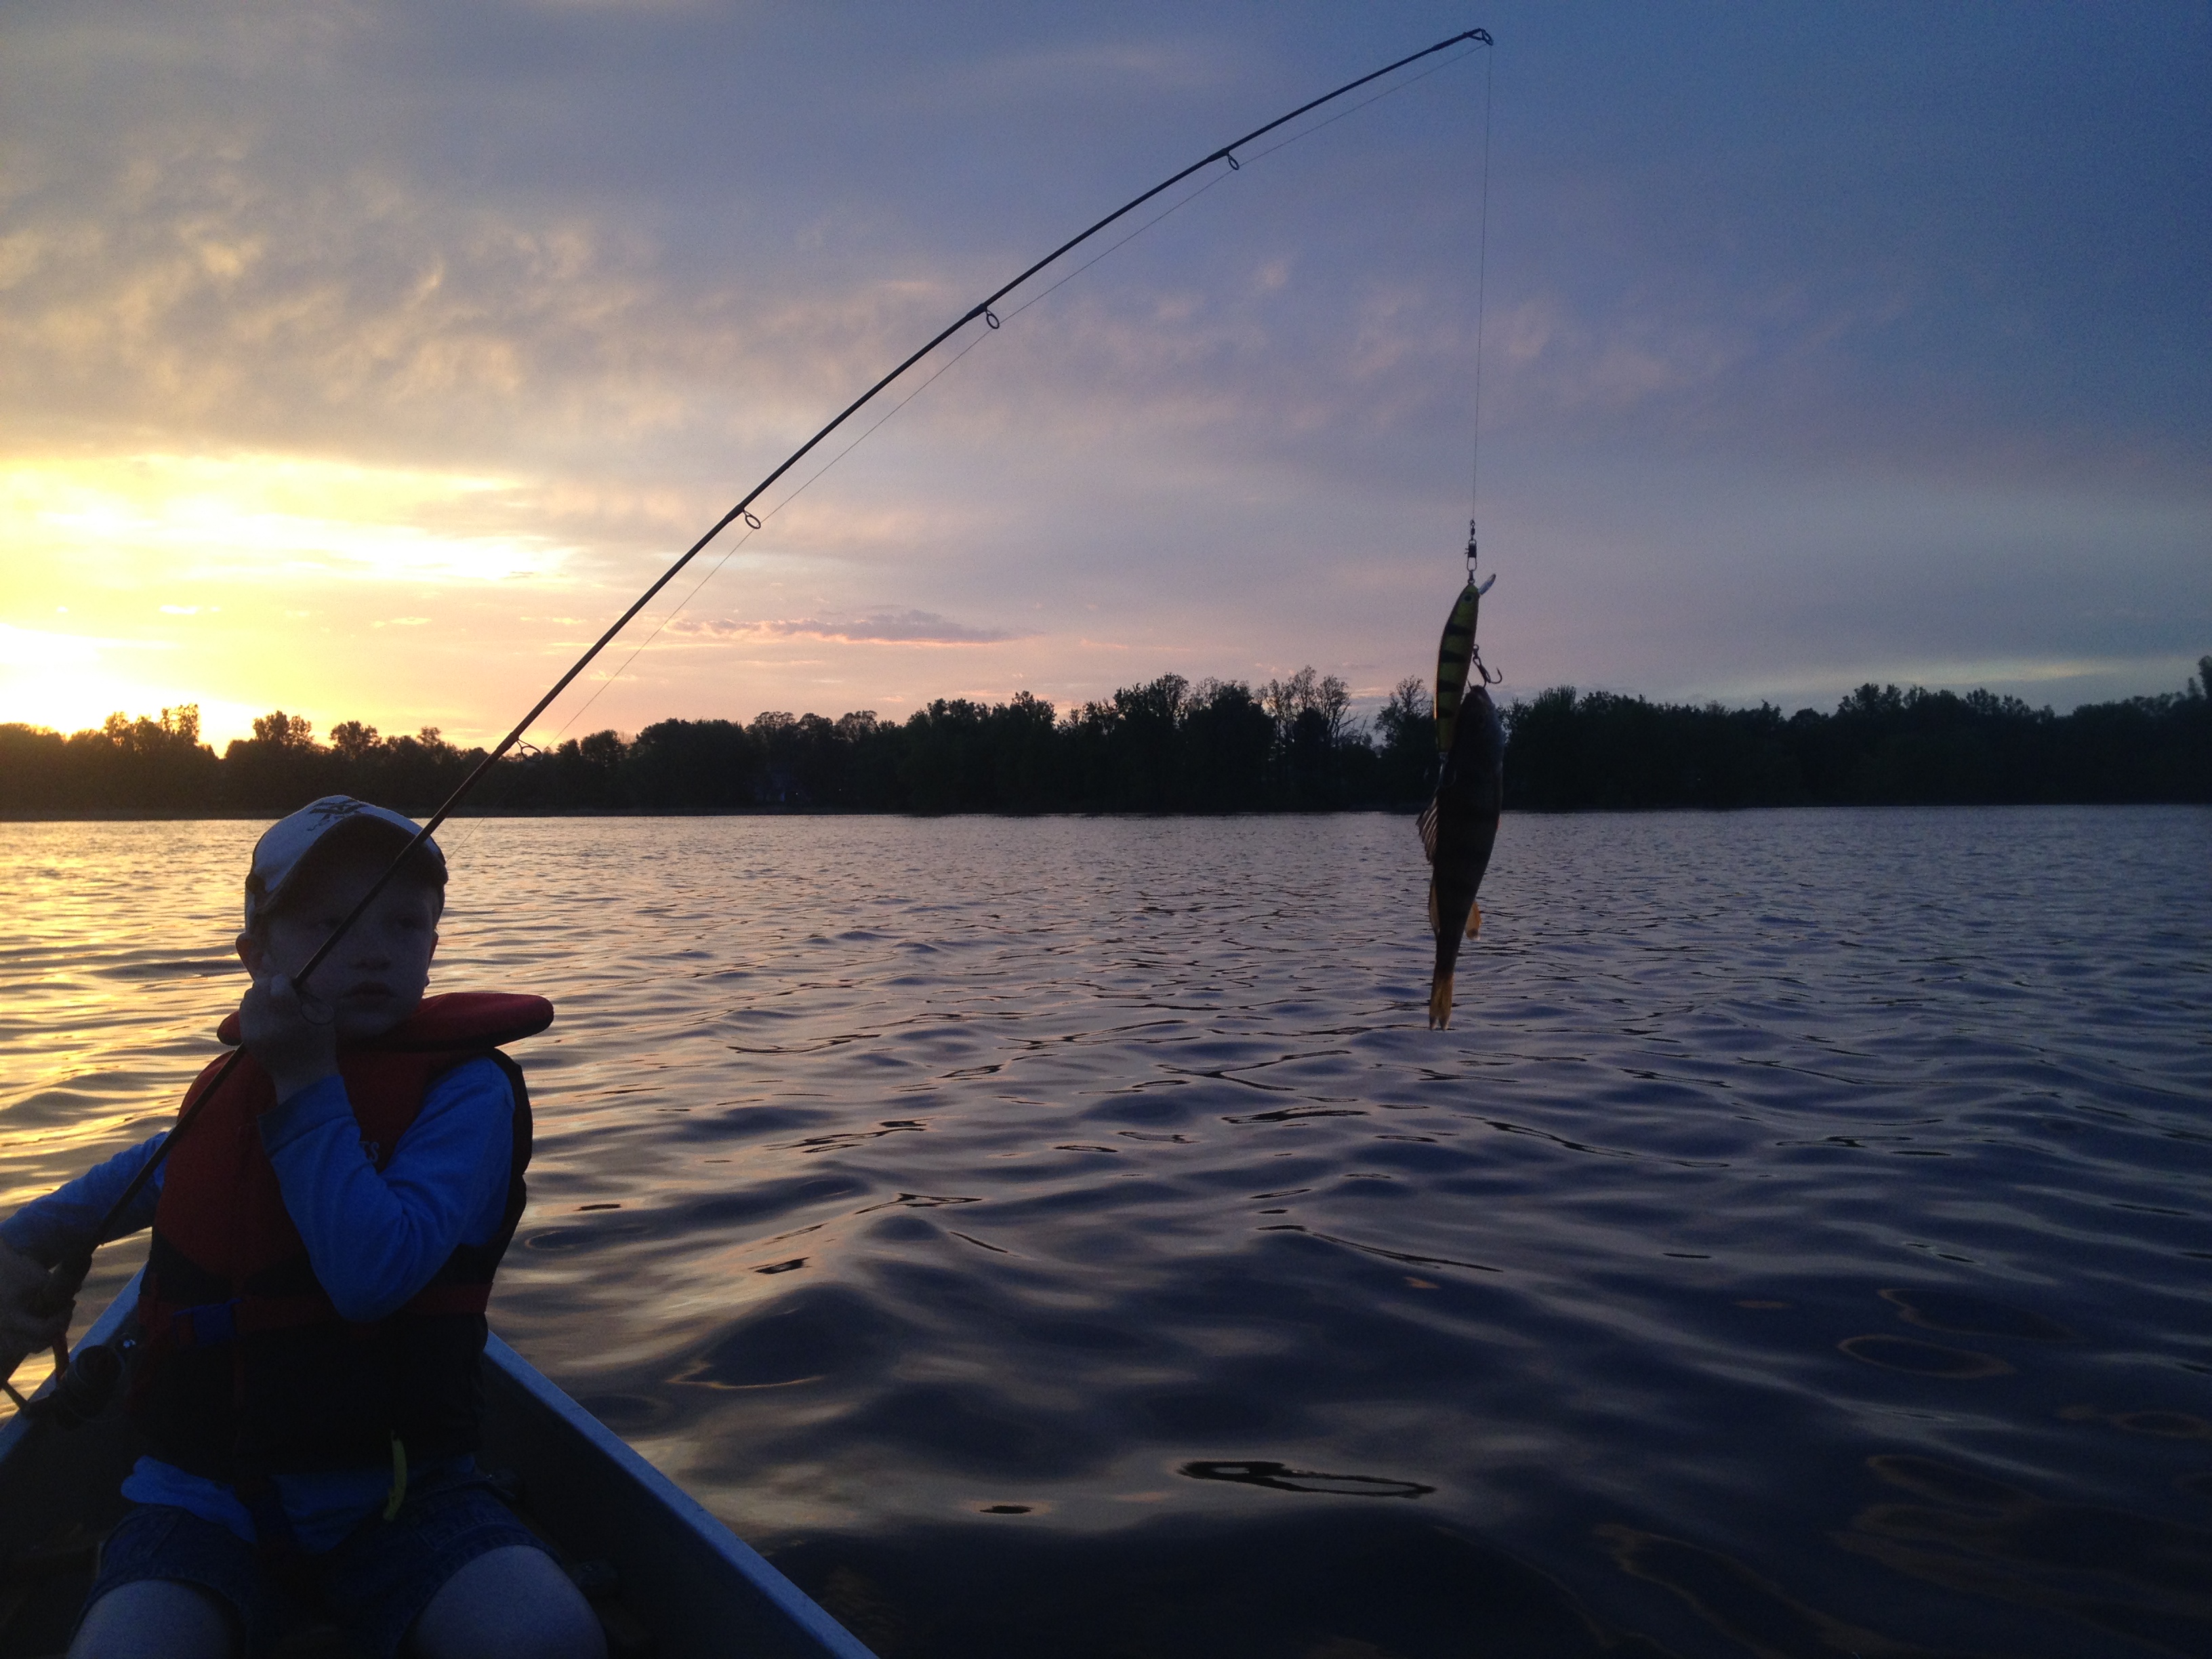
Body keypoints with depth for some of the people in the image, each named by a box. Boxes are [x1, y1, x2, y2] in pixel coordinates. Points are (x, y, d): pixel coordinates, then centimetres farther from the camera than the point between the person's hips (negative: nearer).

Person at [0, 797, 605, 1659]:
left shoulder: (464, 1087, -8)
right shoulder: (230, 1084, 9)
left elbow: (372, 1277, -23)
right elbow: (156, 1175, 34)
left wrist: (307, 1085, -18)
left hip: (395, 1492, -3)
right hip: (206, 1499, 3)